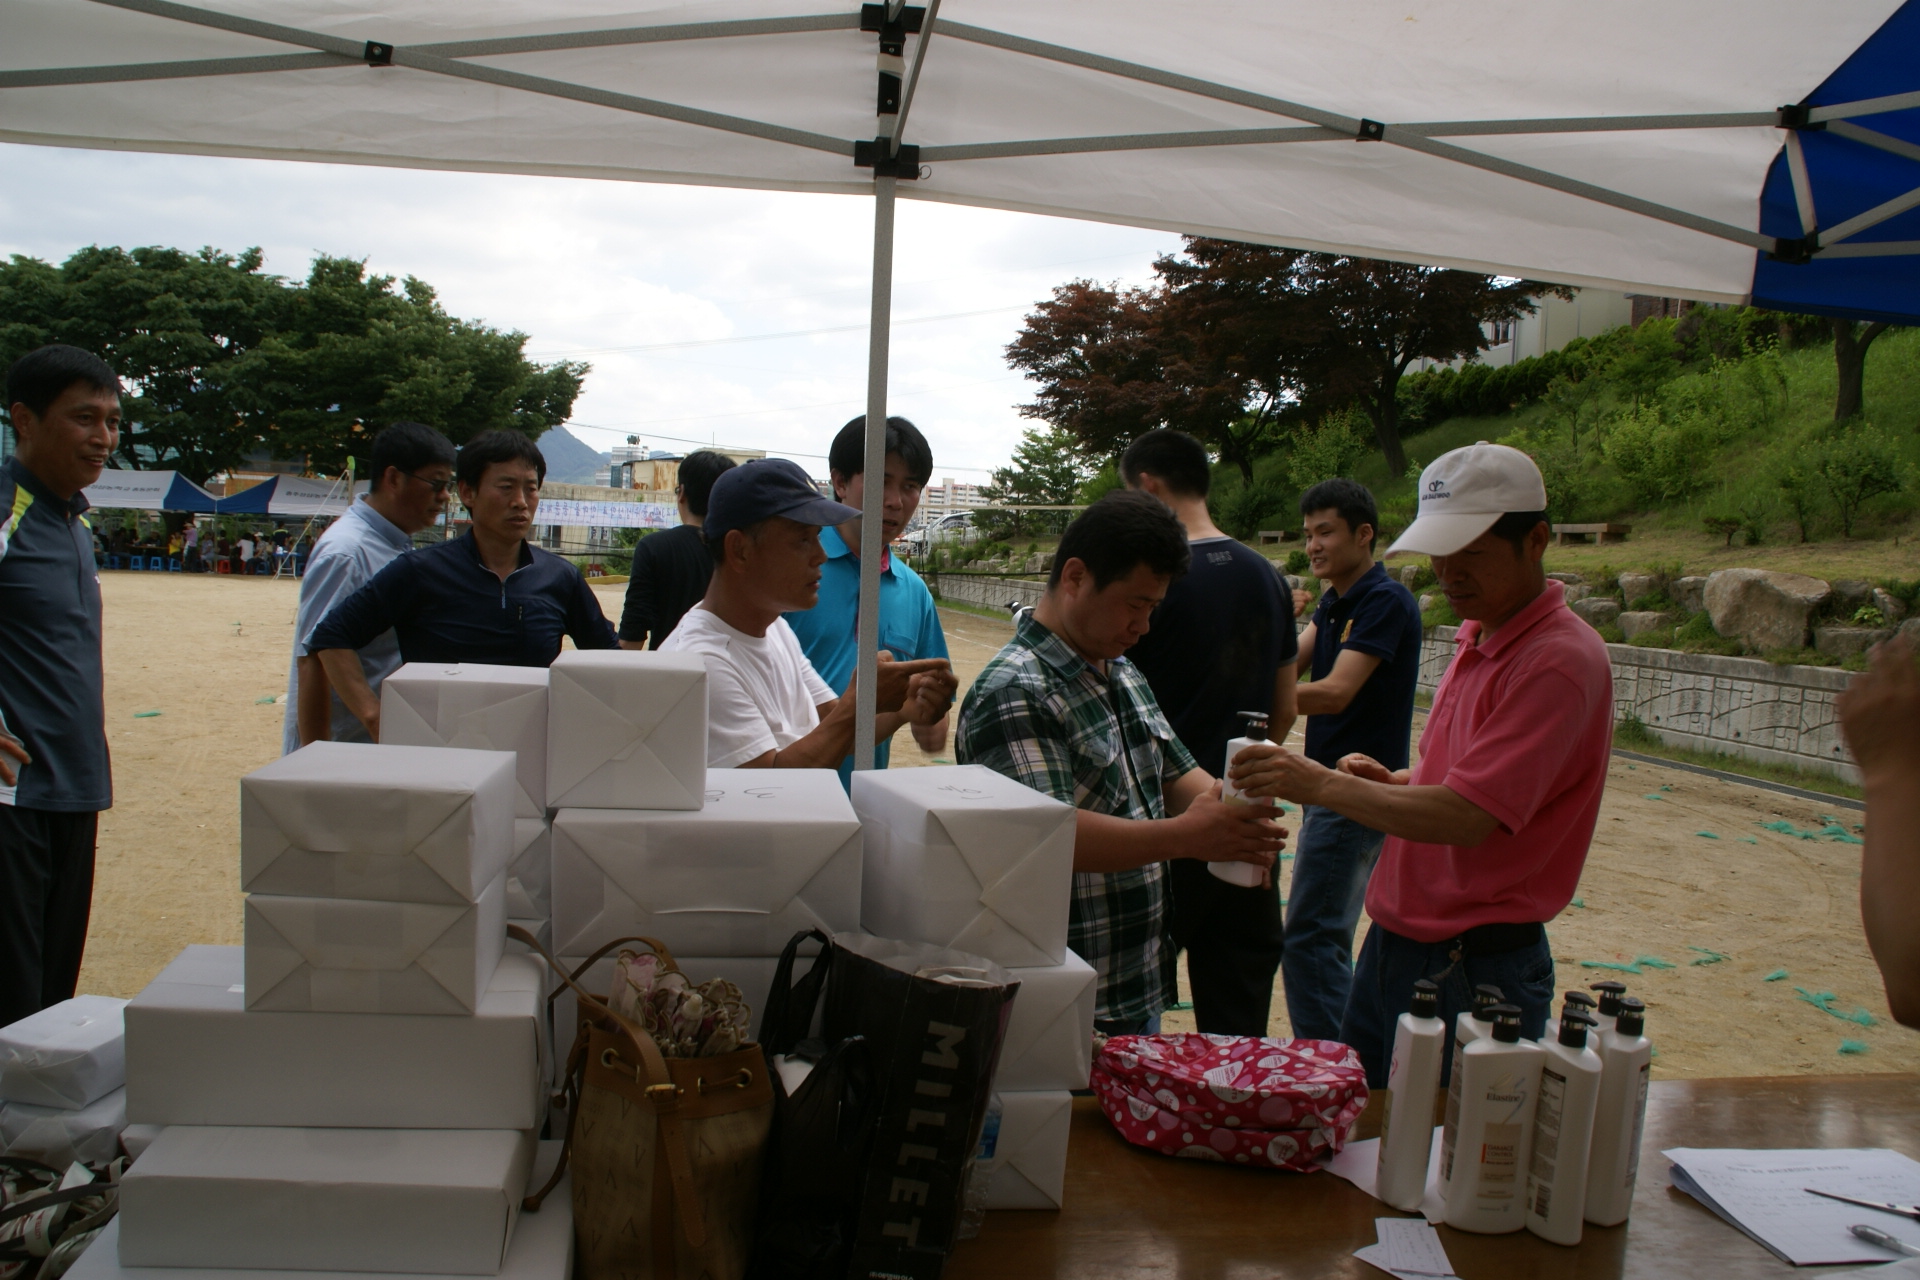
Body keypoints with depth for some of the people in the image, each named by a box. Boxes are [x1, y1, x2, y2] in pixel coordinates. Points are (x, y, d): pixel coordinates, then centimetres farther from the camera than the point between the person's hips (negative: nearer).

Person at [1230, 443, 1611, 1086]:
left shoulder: (1561, 660, -20)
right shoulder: (1477, 636, 10)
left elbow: (1465, 817, -27)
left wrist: (1319, 784, -25)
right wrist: (1392, 781, 2)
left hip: (1474, 967, -9)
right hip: (1395, 942, 9)